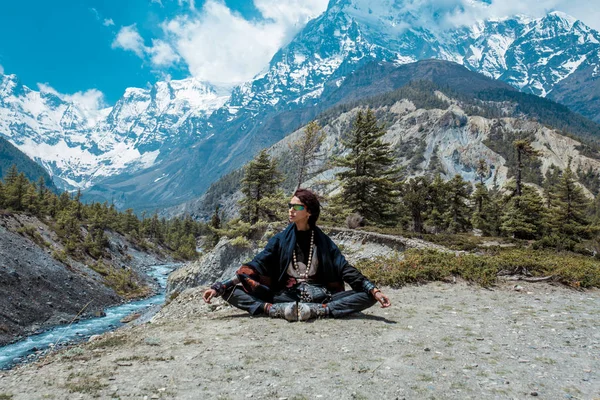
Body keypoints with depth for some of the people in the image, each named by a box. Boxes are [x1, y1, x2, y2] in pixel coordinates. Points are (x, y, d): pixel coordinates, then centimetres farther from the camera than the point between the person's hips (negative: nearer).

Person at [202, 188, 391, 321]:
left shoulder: (323, 241, 5)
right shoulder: (280, 240, 5)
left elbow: (346, 270, -1)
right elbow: (253, 268, -1)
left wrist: (374, 290, -16)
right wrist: (218, 287, -11)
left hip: (319, 297, 0)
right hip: (284, 296, 0)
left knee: (367, 296, -21)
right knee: (231, 291, -18)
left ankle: (316, 311, -38)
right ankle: (277, 310, -35)